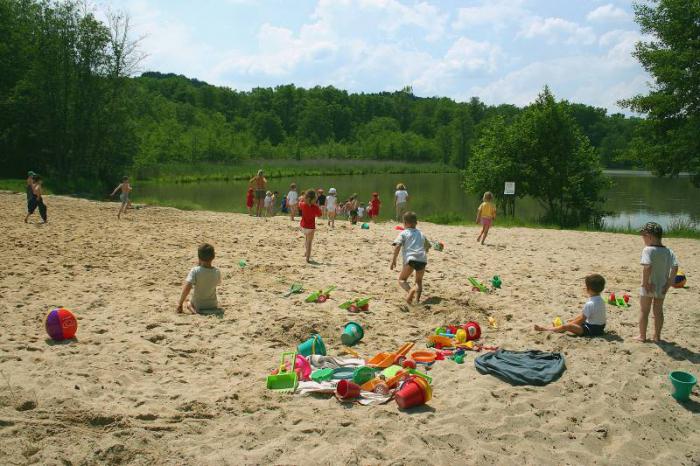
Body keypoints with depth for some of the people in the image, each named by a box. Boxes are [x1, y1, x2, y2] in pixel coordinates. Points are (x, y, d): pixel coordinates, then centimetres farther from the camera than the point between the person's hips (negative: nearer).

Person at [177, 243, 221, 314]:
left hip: (198, 306, -3)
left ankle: (192, 309, -2)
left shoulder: (195, 271, -19)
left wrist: (180, 304, -20)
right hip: (213, 306, 3)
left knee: (186, 300, 26)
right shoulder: (217, 272, -10)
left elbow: (187, 288, -28)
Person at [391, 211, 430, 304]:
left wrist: (393, 260, -4)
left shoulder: (403, 233, 10)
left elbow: (397, 245, -5)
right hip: (423, 260, 4)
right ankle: (417, 297, -4)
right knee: (419, 281, 20)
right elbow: (427, 246, 37)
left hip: (411, 259, -4)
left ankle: (410, 290, -22)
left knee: (402, 279, 8)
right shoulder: (421, 234, 26)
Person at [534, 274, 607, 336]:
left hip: (592, 330, -11)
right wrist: (572, 320, 16)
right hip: (600, 327, 11)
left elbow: (582, 319, -19)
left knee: (566, 326, -16)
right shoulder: (601, 300, 7)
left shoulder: (589, 304, -24)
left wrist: (570, 324, -6)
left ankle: (546, 329, -7)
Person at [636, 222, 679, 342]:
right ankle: (657, 336, 24)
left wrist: (645, 282, -22)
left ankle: (642, 336, 16)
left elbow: (647, 266, -31)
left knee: (644, 311, 9)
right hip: (662, 287, 5)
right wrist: (669, 283, -4)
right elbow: (675, 267, -8)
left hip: (648, 287, -5)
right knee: (658, 311, 17)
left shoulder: (648, 249, -19)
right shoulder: (668, 251, 0)